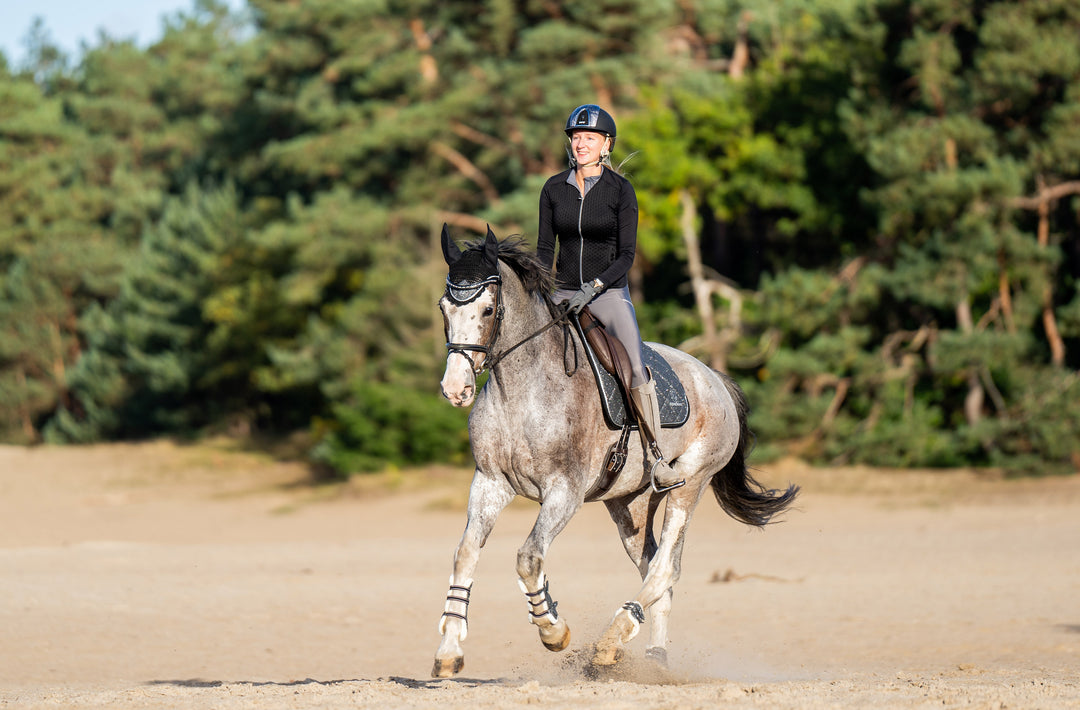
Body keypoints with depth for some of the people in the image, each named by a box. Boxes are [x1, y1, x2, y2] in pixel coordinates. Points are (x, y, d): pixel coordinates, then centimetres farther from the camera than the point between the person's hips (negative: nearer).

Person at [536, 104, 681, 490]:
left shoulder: (620, 190, -6)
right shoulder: (554, 189, 2)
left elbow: (626, 255, -7)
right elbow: (544, 248, 8)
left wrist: (594, 286, -19)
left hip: (609, 292, -3)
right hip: (564, 293, 3)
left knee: (637, 370, -20)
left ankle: (656, 455, -12)